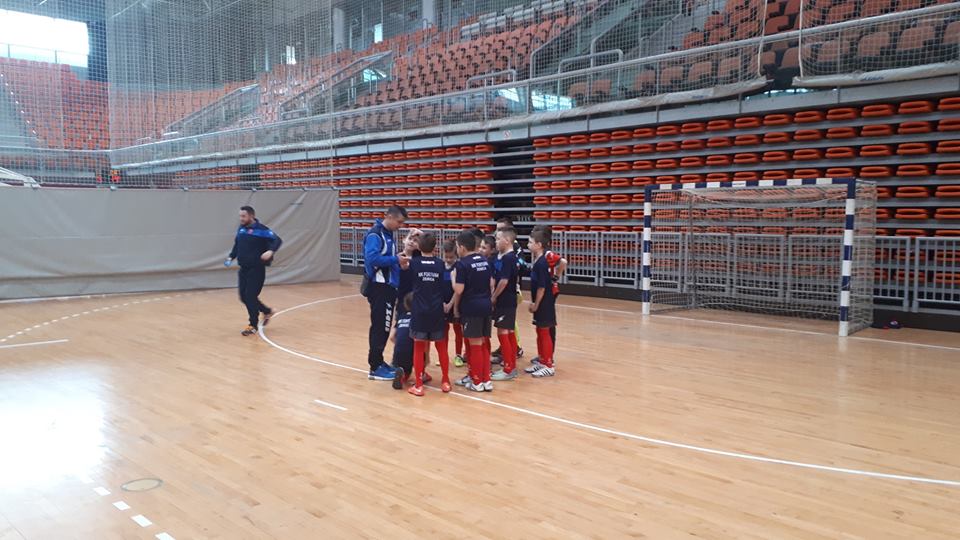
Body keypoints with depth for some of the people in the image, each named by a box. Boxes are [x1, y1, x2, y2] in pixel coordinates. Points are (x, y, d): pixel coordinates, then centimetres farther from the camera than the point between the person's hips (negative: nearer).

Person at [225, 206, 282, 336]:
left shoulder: (261, 229, -12)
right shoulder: (241, 229, 10)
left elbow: (277, 240, -19)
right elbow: (237, 245, 24)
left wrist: (270, 251, -36)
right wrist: (231, 257, 10)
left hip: (257, 269, -7)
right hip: (243, 269, 7)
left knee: (251, 296, -8)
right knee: (244, 297, 9)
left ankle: (253, 325, 7)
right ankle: (267, 311, 30)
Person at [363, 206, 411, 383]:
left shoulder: (388, 234, 14)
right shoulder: (375, 234, -15)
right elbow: (372, 258, -26)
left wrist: (399, 262, -3)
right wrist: (395, 259, -23)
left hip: (388, 286, 9)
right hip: (379, 287, -9)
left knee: (382, 327, 15)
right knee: (380, 327, -6)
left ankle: (378, 362, 24)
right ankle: (375, 368, 1)